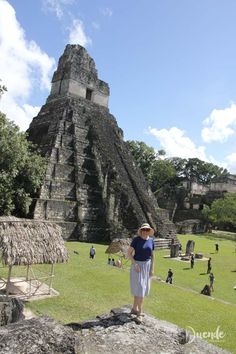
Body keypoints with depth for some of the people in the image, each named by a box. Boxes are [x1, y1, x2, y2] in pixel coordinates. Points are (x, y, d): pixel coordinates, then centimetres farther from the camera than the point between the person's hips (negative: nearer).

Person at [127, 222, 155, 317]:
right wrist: (135, 264, -20)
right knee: (139, 287, -5)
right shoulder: (136, 239, -14)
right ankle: (139, 311, 9)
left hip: (147, 265, 5)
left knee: (141, 288, 12)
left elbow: (152, 255, 6)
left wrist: (152, 268, 1)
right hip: (137, 265, -5)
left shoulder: (151, 240, -1)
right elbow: (129, 253, -13)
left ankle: (134, 308, 27)